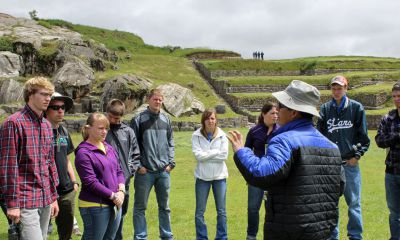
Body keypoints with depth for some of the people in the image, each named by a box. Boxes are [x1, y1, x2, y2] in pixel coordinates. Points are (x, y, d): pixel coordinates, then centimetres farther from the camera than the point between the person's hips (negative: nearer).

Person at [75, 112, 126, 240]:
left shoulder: (109, 148, 11)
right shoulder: (83, 152, -12)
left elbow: (119, 171, 13)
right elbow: (90, 182, -17)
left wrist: (121, 191, -5)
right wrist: (113, 195, -15)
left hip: (115, 204, 7)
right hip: (94, 207, -7)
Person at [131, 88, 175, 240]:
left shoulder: (166, 120, 9)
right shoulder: (138, 120, -5)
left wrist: (170, 163, 6)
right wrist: (137, 165, -10)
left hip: (164, 171, 4)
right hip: (145, 171, -4)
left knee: (164, 206, 14)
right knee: (140, 207, 5)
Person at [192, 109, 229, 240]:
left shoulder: (222, 135, -2)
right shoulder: (196, 136, -5)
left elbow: (224, 155, -11)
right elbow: (198, 155, -15)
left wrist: (206, 155, -13)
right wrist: (216, 152, -11)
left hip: (219, 176, 1)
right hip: (203, 176, -1)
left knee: (221, 211, 8)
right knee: (200, 212, 6)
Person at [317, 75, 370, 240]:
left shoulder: (356, 108, 1)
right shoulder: (325, 109, 6)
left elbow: (364, 136, 2)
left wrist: (357, 155, -4)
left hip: (350, 163, -2)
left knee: (354, 202, 5)